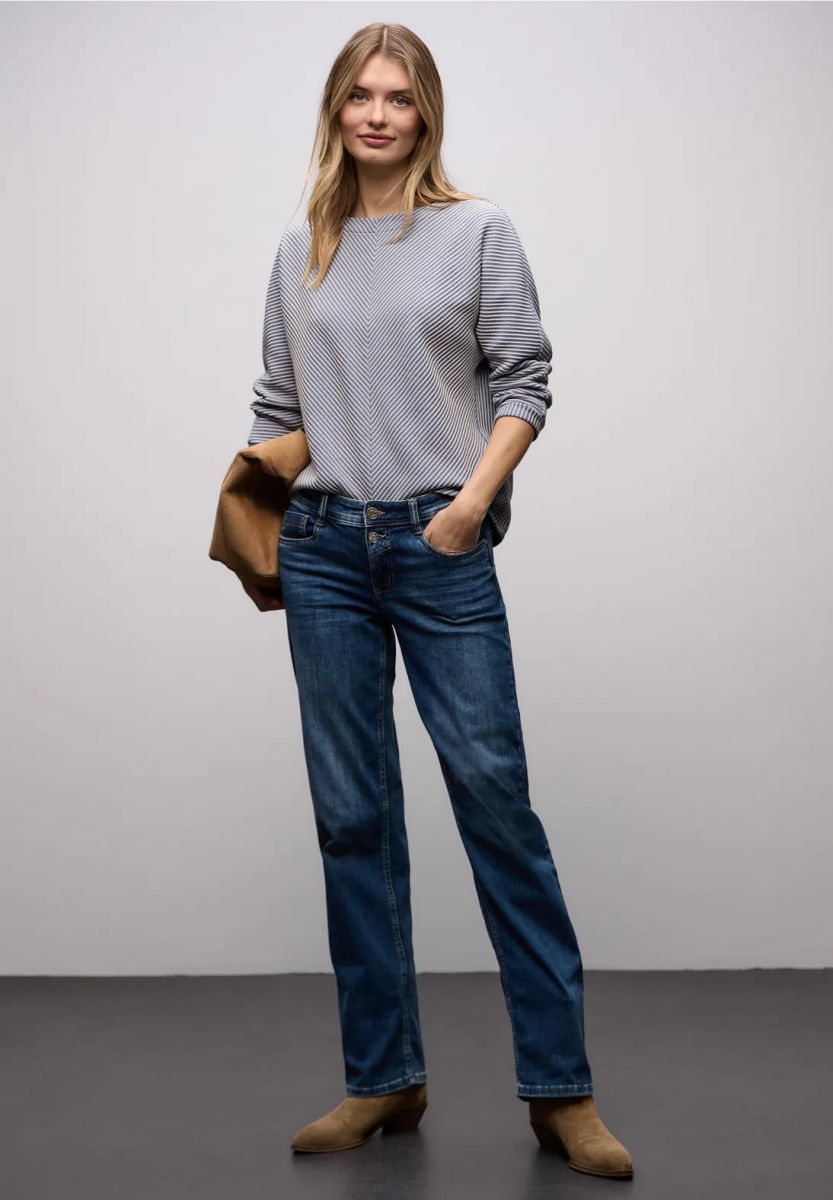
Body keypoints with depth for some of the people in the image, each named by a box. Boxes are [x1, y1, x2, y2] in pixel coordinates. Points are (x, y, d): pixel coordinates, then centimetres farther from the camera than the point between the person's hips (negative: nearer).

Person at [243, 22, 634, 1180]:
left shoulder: (478, 231, 4)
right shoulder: (301, 250, 13)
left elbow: (523, 379, 0)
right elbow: (277, 406, 16)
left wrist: (477, 496, -12)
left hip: (441, 547, -3)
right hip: (323, 550, 4)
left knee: (495, 797, -5)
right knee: (351, 813, 5)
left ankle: (561, 1087, 4)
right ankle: (383, 1077, 15)